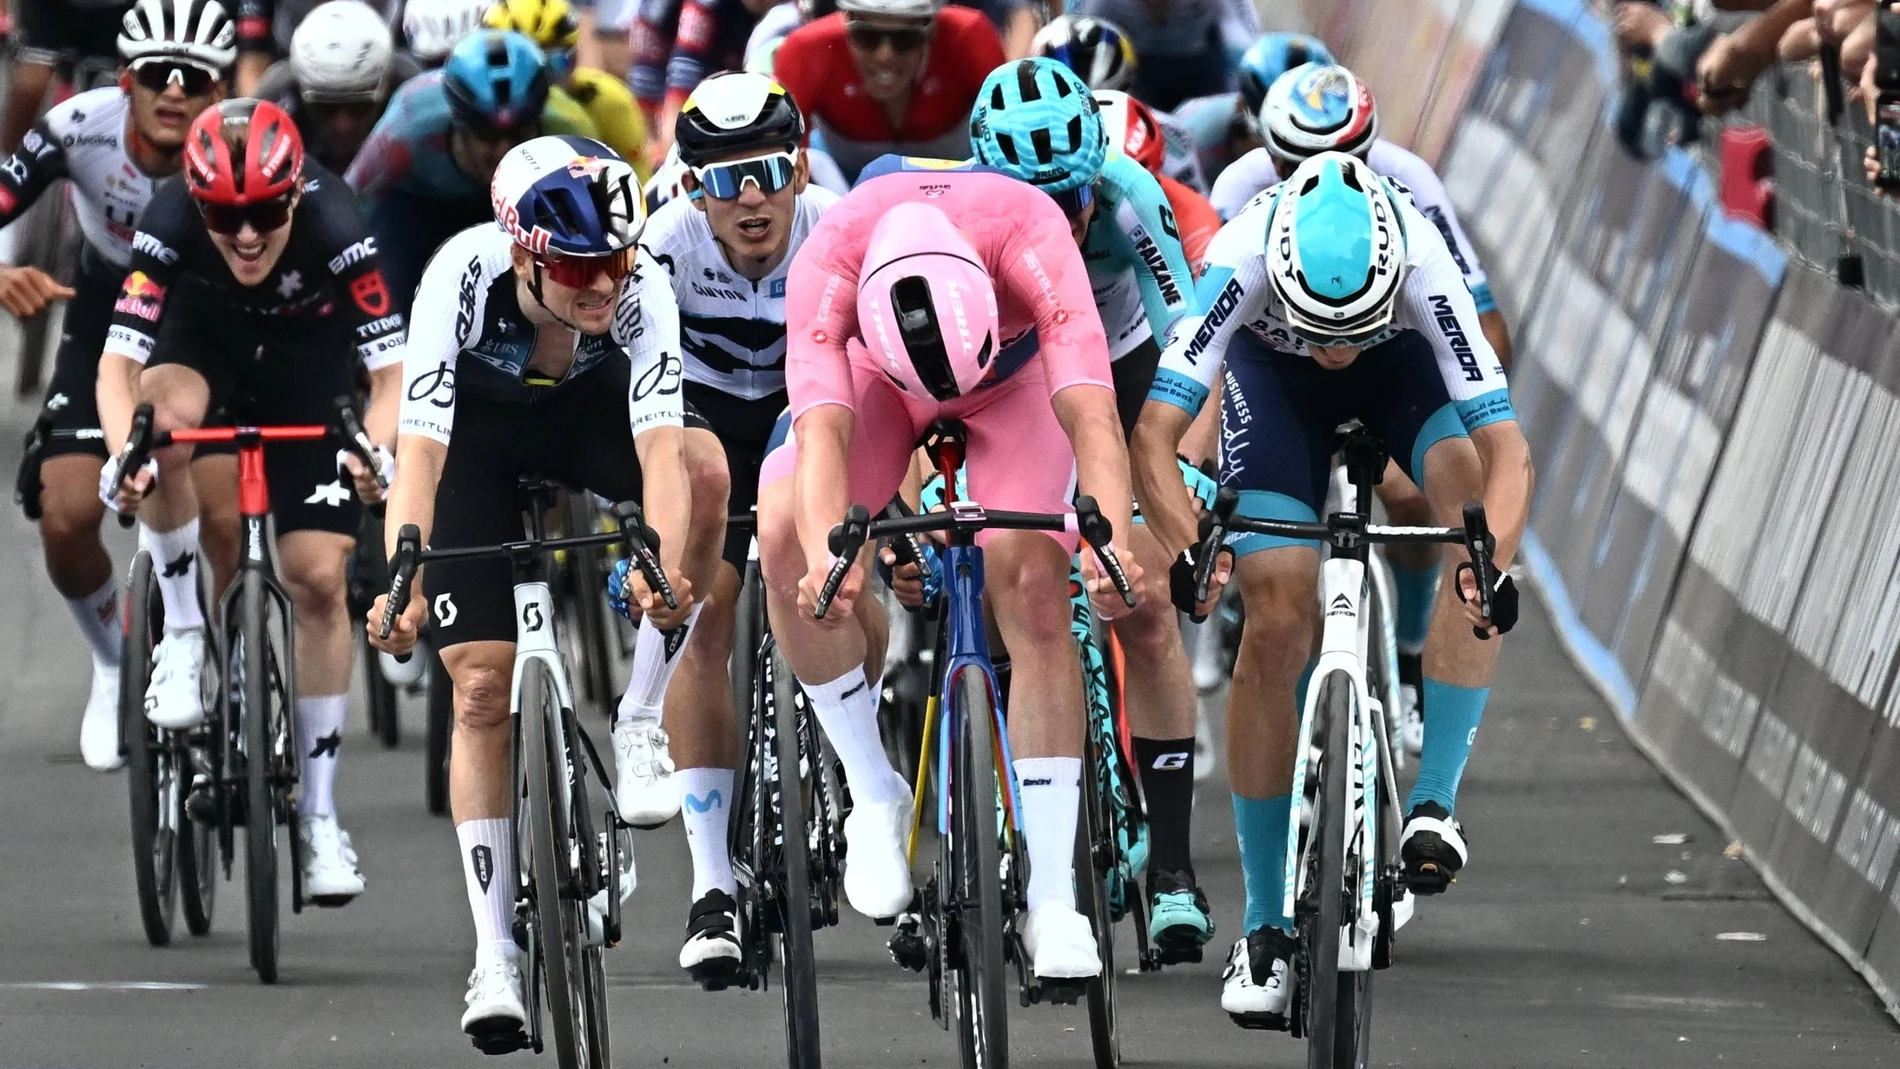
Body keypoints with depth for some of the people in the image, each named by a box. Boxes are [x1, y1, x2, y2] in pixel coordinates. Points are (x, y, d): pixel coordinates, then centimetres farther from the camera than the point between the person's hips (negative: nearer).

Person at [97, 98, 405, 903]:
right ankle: (183, 633, -16)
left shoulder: (333, 226, -34)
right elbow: (117, 363, -36)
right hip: (207, 336, 0)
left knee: (318, 578, -8)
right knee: (164, 415, -36)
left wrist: (379, 450, -52)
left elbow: (391, 371, -33)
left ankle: (317, 812, 4)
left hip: (310, 361, 0)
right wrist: (124, 452, -54)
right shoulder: (171, 224, -32)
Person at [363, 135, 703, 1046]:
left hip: (589, 414, 2)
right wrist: (402, 586, -55)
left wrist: (667, 568, -58)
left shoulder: (641, 290, -33)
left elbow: (660, 449, -41)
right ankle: (494, 954, -3)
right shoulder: (463, 278, -37)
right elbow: (420, 448, -41)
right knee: (483, 689, -10)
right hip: (478, 431, -2)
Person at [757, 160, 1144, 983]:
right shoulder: (828, 263, -39)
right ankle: (873, 795, -7)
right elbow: (823, 430, -48)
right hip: (877, 371, 1)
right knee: (784, 534, -26)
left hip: (1015, 369, -1)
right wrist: (827, 557, -66)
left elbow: (1091, 413, -49)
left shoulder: (1027, 235, -42)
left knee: (1033, 587, -20)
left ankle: (1053, 900, -14)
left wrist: (1112, 544, -64)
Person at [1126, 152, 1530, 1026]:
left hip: (1403, 365, 0)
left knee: (1474, 516, -30)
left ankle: (1434, 804, -21)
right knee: (1278, 627, -12)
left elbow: (1505, 451, -41)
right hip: (1272, 370, 0)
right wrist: (1188, 547, -58)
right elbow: (1152, 437, -41)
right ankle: (1265, 929, -1)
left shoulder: (1423, 267, -40)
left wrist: (1493, 564, -59)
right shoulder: (1242, 259, -40)